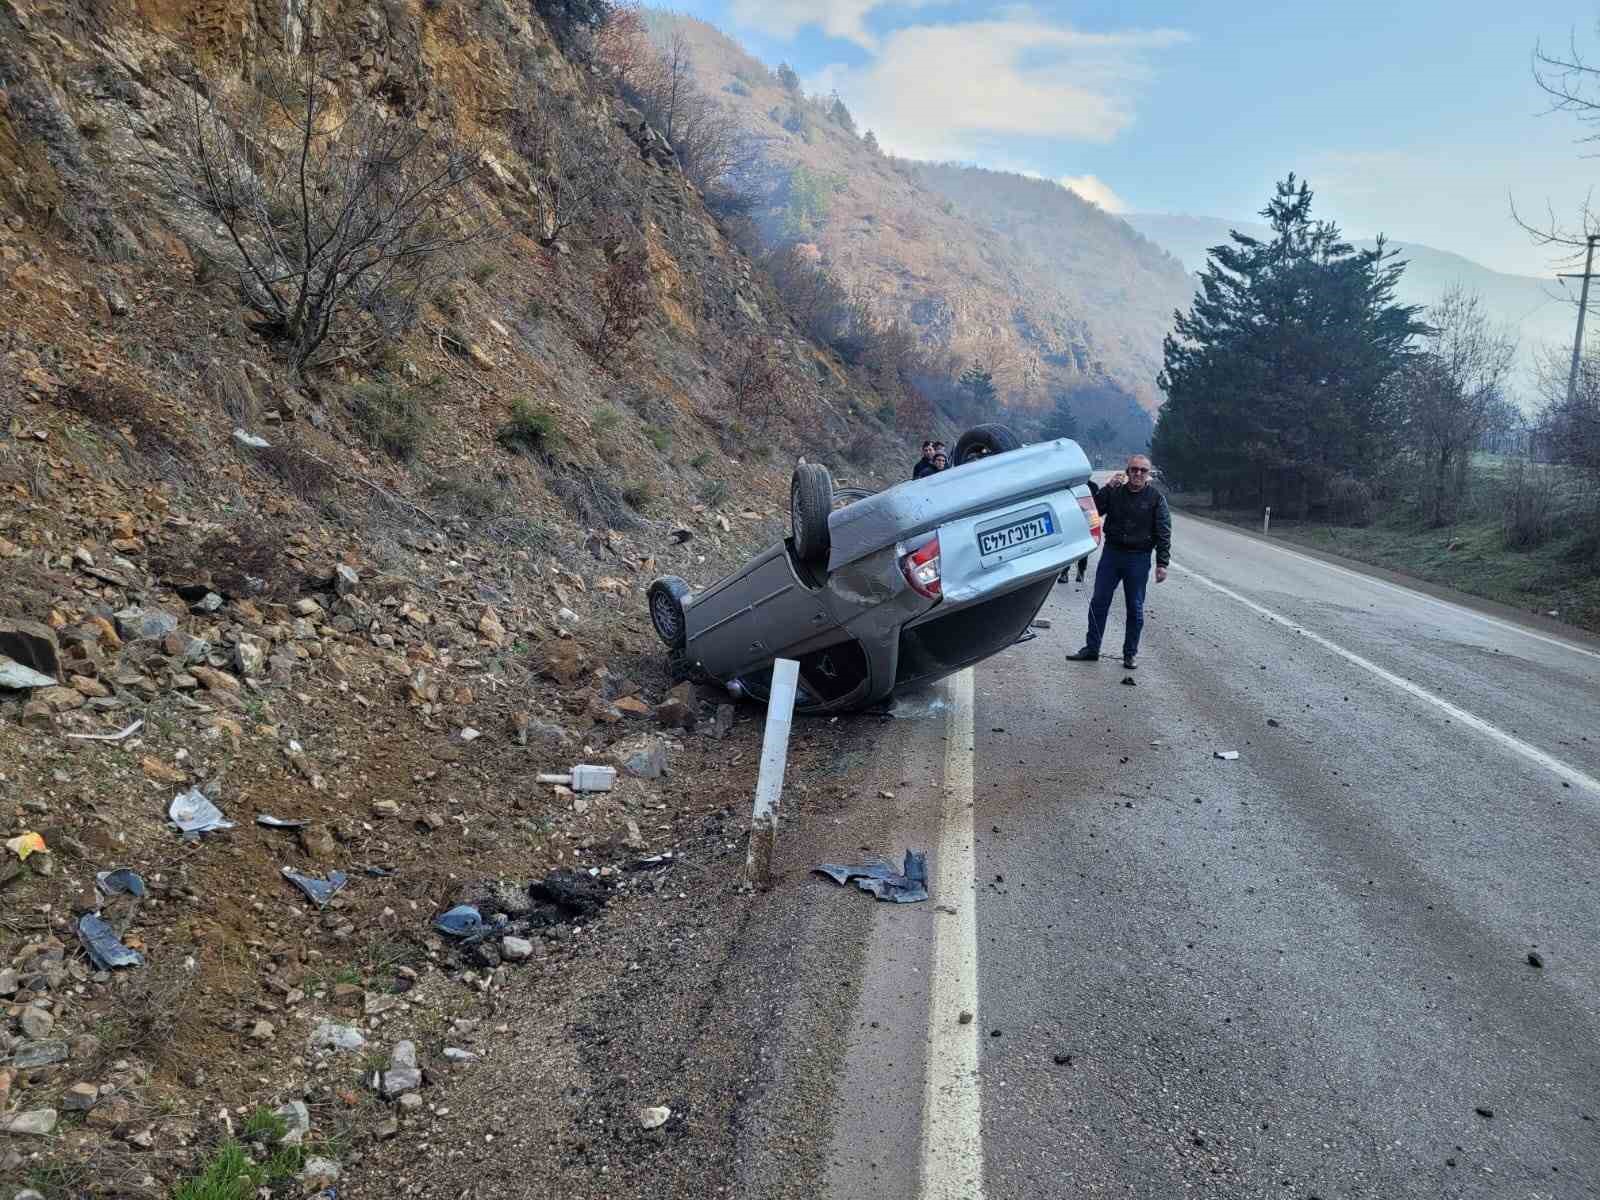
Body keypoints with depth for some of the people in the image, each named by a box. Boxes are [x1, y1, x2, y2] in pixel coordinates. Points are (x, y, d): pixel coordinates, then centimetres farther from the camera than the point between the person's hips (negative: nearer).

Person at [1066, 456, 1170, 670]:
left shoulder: (1156, 497, -2)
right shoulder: (1114, 492, 4)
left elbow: (1164, 532, -3)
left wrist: (1162, 563, -9)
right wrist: (1108, 488, -12)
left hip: (1139, 558, -2)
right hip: (1111, 553, 2)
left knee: (1135, 608, 6)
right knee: (1099, 602, 3)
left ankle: (1131, 653, 17)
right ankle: (1091, 649, 13)